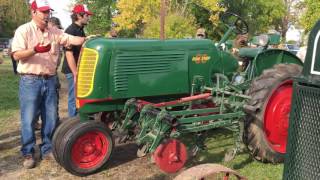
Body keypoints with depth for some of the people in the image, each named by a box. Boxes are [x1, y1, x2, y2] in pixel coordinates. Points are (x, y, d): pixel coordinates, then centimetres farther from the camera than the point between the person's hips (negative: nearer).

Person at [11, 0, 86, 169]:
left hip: (50, 80, 5)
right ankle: (28, 153, 13)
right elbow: (16, 55, -13)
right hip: (30, 81, -5)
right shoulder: (23, 30, -4)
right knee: (29, 119, 0)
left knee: (51, 118, 9)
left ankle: (47, 149, 22)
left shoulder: (55, 32, 11)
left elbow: (73, 40, 2)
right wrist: (35, 50, -28)